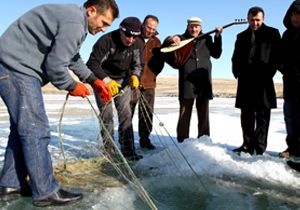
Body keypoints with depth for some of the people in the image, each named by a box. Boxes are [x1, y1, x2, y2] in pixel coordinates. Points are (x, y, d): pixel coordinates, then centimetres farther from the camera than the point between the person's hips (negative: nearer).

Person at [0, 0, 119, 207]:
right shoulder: (74, 24, -20)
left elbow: (73, 58, 22)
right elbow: (55, 66, -21)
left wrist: (94, 80, 15)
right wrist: (73, 87, -3)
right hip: (17, 67, -11)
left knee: (23, 129, 13)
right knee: (35, 129, -9)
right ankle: (46, 192, 0)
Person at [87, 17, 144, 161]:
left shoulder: (137, 45, -7)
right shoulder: (106, 40, -23)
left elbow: (138, 64, 3)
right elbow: (92, 63, -24)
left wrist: (134, 76, -19)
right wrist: (106, 80, -34)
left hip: (122, 80, 4)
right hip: (103, 80, -4)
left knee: (126, 114, -4)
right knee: (107, 115, -7)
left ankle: (128, 150, -1)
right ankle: (108, 150, 4)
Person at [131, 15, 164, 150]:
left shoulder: (156, 42, 13)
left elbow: (160, 62, 14)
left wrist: (153, 74, 1)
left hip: (149, 83, 4)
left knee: (147, 114, 7)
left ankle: (144, 139, 18)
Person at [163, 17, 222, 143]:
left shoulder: (207, 39, 15)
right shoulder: (181, 39, 6)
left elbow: (216, 54, 14)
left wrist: (217, 37, 4)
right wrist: (169, 40, -25)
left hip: (204, 82, 3)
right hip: (187, 81, -3)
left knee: (204, 112, 8)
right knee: (185, 111, -1)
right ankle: (182, 141, 7)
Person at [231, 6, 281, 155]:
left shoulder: (272, 33, 8)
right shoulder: (242, 36, 19)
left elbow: (278, 55, 0)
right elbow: (236, 57, 18)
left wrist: (269, 72, -9)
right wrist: (237, 72, 3)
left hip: (263, 81, -4)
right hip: (245, 81, 4)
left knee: (262, 115, -2)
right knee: (246, 115, 5)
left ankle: (259, 148, 1)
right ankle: (248, 145, 11)